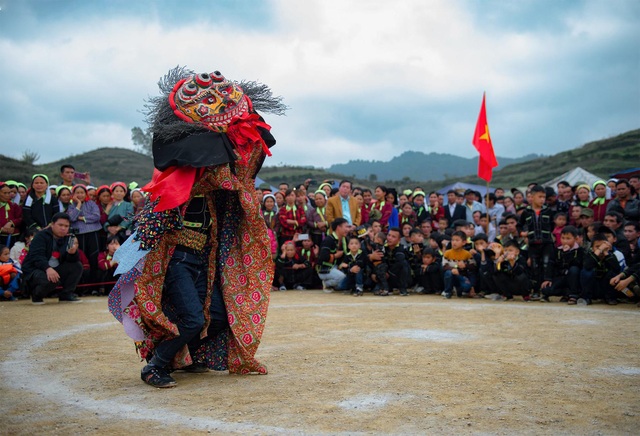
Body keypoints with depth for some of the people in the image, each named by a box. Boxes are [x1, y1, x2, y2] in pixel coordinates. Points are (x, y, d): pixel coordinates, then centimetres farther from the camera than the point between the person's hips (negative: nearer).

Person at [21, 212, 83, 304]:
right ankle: (36, 295, -3)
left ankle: (66, 294, -1)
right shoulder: (41, 236, -10)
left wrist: (73, 253, -29)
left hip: (55, 270, 6)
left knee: (77, 266, -12)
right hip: (34, 270, -6)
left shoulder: (68, 238, 5)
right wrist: (48, 268, -44)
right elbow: (36, 256, -26)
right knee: (51, 279, -36)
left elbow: (73, 260, -5)